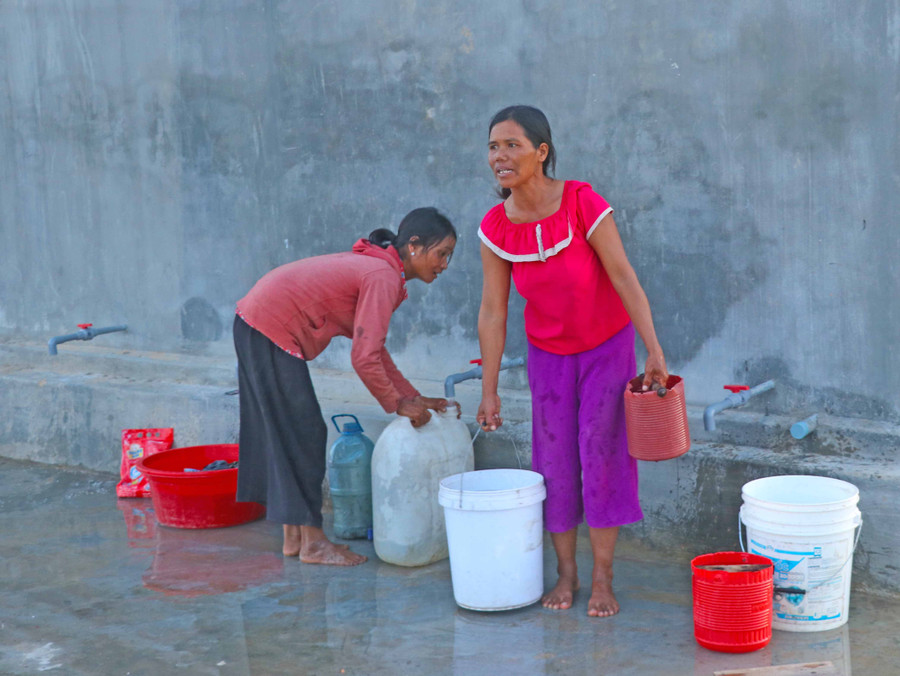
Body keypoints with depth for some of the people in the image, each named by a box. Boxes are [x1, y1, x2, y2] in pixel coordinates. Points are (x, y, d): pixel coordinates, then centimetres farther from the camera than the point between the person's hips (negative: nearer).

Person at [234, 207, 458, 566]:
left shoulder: (373, 265, 12)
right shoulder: (384, 278, -18)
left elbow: (374, 348, 16)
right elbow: (364, 358, -23)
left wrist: (414, 397, 13)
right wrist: (398, 404, -10)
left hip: (254, 323, 10)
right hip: (273, 331, -10)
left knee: (284, 435, 15)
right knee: (303, 434, -2)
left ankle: (293, 536, 23)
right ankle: (312, 542, 7)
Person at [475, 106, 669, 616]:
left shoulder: (583, 204, -25)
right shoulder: (496, 228, -13)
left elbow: (624, 277, -22)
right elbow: (493, 312, -7)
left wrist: (655, 352, -25)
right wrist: (490, 392, -5)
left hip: (607, 347, -3)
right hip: (549, 353, 3)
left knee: (601, 453, -5)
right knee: (554, 462, 3)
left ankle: (603, 579, 4)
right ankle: (566, 573, 17)